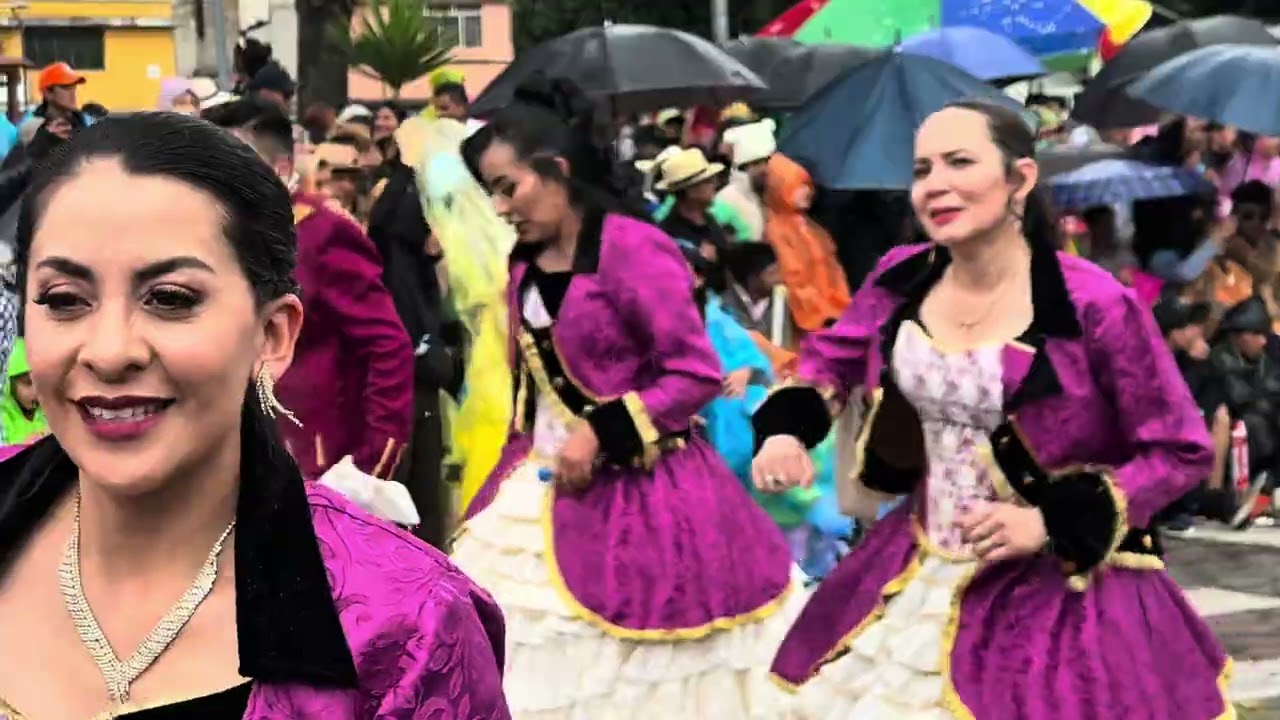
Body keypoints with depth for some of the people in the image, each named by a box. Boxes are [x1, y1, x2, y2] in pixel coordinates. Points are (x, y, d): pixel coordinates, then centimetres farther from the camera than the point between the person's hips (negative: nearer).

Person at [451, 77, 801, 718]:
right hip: (543, 479, 8)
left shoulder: (633, 249, -17)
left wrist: (603, 432, -21)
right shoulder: (524, 262, 7)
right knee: (530, 650, 8)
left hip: (635, 490, -7)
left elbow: (698, 373, -19)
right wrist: (519, 460, 10)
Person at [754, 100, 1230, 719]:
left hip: (1057, 588, -5)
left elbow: (1183, 451, -12)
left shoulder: (1093, 304, -19)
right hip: (919, 576, 5)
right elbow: (830, 359, 16)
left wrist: (1052, 522, -19)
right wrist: (787, 430, -4)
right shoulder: (903, 278, -3)